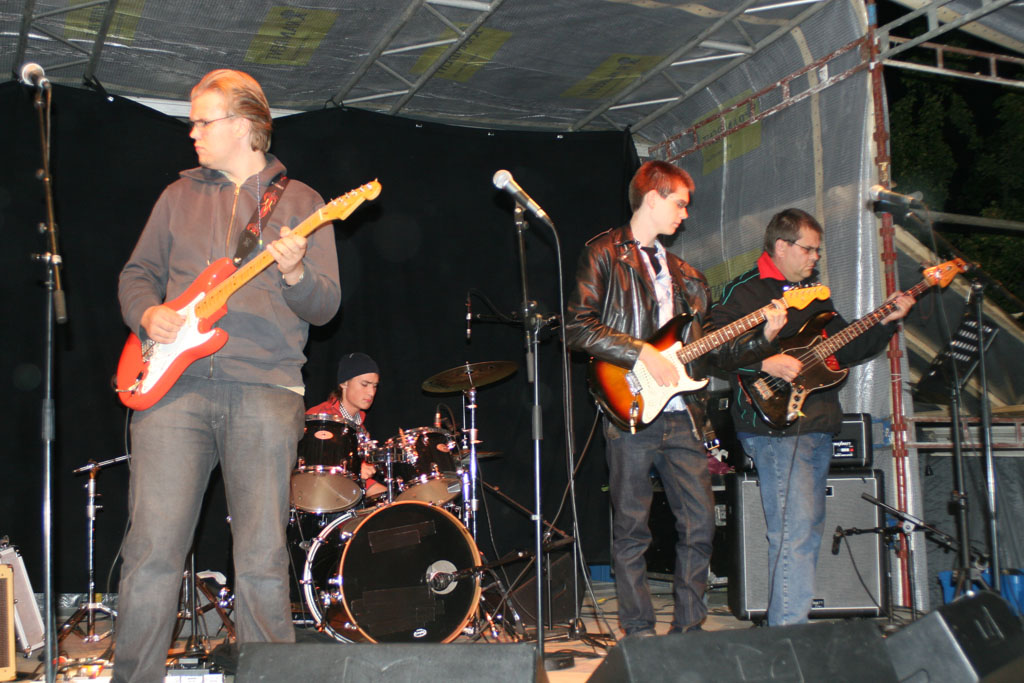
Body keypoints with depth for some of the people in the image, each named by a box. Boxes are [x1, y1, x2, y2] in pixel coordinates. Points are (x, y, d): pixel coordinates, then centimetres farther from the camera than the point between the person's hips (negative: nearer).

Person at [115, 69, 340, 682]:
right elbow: (137, 274, 22)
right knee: (153, 551, -3)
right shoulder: (179, 196, 19)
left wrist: (295, 275, -17)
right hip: (173, 383, 2)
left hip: (265, 390, -2)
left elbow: (326, 307, 4)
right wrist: (148, 313, 0)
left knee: (263, 563, -2)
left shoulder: (300, 201, 10)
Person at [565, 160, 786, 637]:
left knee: (700, 523, 4)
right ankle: (639, 634, 10)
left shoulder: (683, 273, 22)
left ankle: (688, 629, 15)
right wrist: (641, 353, -15)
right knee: (631, 531, 1)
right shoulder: (604, 254, 1)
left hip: (682, 413, 6)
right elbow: (577, 327, -10)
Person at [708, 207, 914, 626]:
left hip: (817, 422, 9)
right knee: (796, 530, -16)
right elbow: (715, 347, -14)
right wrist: (765, 362, -24)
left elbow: (843, 350, 23)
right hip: (774, 423, -9)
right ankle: (787, 629, -12)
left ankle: (789, 621, 22)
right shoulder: (743, 292, -4)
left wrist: (886, 322, 12)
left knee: (809, 528, 12)